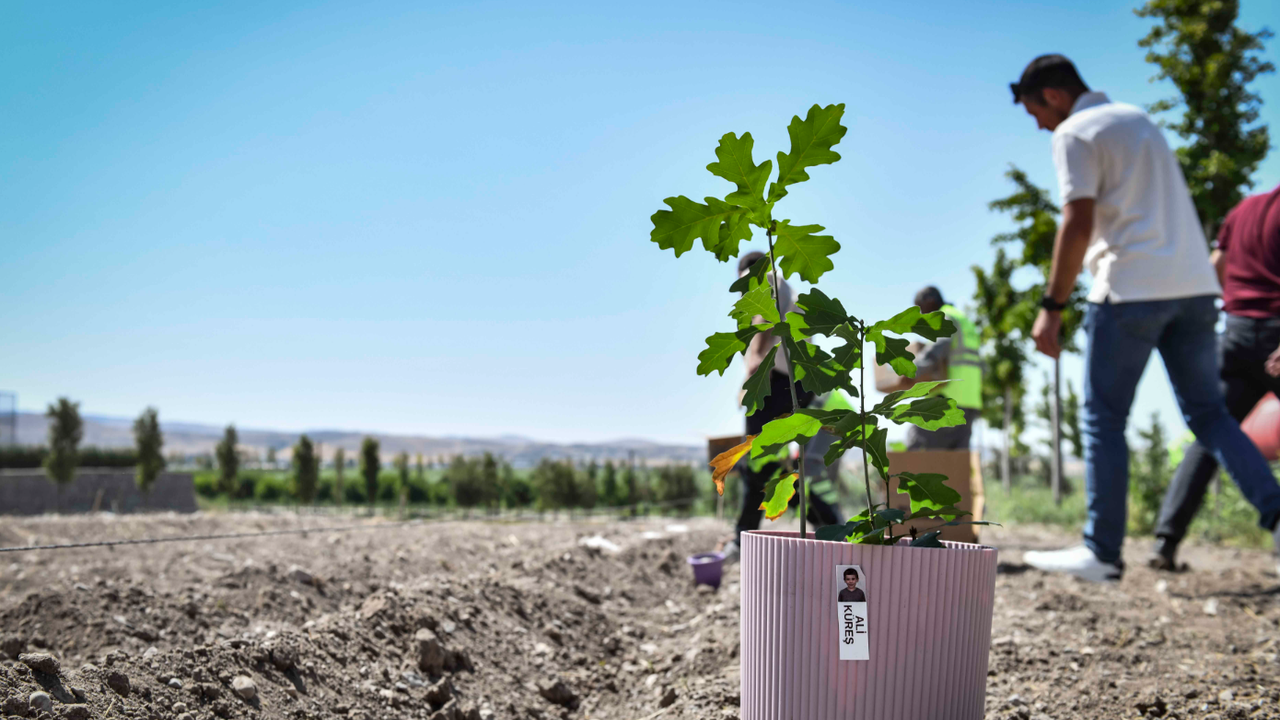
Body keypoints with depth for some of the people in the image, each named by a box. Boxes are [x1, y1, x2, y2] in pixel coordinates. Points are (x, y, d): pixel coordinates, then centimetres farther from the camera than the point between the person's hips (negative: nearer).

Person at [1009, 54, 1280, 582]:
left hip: (1132, 288, -7)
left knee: (1103, 419, 0)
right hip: (1194, 283, 8)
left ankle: (1102, 552, 2)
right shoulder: (1138, 119, 22)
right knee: (1208, 413, 12)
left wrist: (1051, 308, -14)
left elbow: (1078, 224, -15)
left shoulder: (1075, 134, -4)